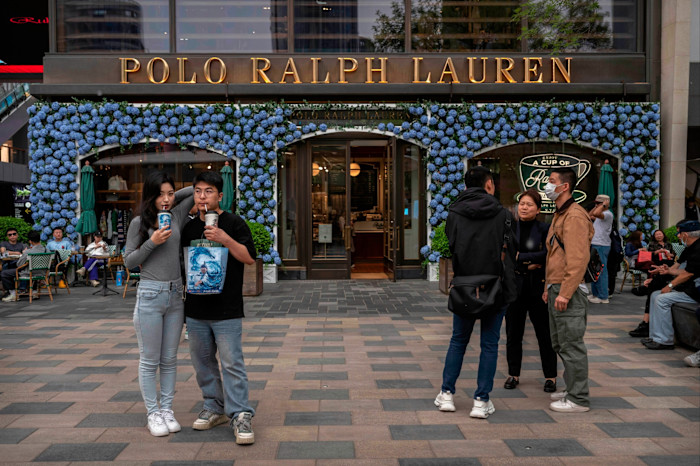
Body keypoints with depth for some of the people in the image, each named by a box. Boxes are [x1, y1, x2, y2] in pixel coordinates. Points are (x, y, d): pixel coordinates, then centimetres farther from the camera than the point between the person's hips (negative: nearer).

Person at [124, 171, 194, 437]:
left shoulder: (177, 216, 4)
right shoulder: (139, 223, -3)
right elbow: (129, 262, -1)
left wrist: (174, 198, 10)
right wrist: (151, 242, -14)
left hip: (175, 295, 4)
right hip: (150, 295, -3)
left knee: (169, 359, 11)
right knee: (149, 361, 4)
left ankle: (167, 409, 20)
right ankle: (153, 413, 14)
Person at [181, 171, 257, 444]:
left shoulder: (234, 224, -4)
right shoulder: (190, 228, 11)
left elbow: (250, 258, -9)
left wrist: (225, 240, -22)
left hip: (227, 311, -6)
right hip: (195, 309, 6)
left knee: (232, 364, -6)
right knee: (202, 362, 14)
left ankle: (240, 416, 1)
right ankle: (215, 408, 29)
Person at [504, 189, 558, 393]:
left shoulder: (545, 229, 0)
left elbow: (547, 254, -14)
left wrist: (519, 257, -14)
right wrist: (530, 262, -12)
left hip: (538, 287, -2)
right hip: (514, 286, 2)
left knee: (544, 334, 5)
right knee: (513, 334, 8)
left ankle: (550, 376, 17)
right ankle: (513, 374, 21)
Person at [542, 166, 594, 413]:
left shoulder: (575, 216, -14)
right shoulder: (559, 215, 19)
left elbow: (578, 258, -22)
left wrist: (565, 292, -25)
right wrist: (549, 287, 22)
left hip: (569, 291, -11)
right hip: (557, 289, 11)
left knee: (571, 344, -4)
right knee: (560, 343, 17)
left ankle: (578, 399, 4)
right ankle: (573, 389, 29)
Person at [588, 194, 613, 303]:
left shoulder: (608, 214, -11)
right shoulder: (601, 215, 19)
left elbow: (596, 214, -30)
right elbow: (589, 216, 29)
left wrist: (603, 205, -15)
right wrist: (596, 207, 21)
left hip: (601, 246, -10)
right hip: (595, 245, 10)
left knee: (601, 271, -9)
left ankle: (603, 297, -7)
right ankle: (595, 294, 23)